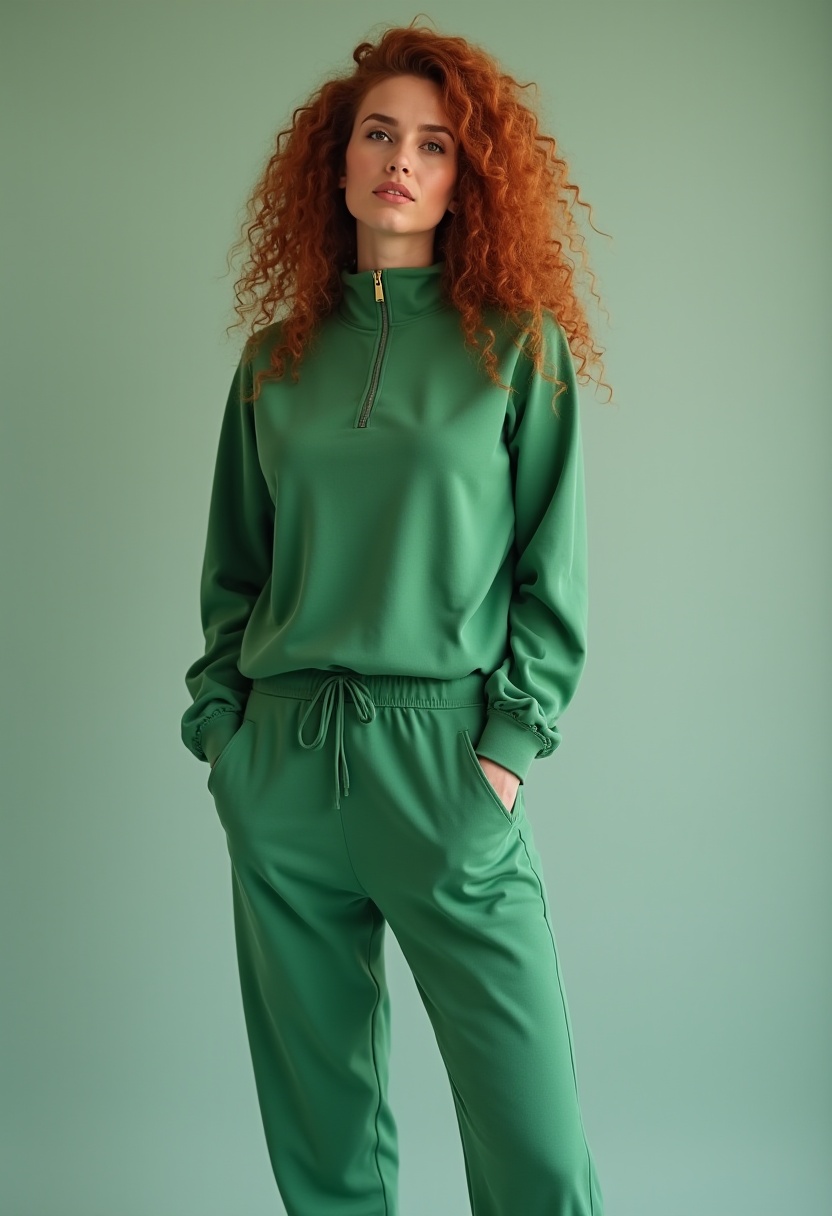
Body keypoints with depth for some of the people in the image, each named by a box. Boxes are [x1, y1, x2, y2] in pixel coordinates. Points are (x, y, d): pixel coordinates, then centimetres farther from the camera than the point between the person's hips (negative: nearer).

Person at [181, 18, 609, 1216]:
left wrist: (511, 746, -6)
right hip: (278, 765, 3)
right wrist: (220, 718, 5)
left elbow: (554, 574, 2)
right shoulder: (275, 358, 13)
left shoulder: (520, 349, 4)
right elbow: (233, 567, 17)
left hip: (443, 758, -3)